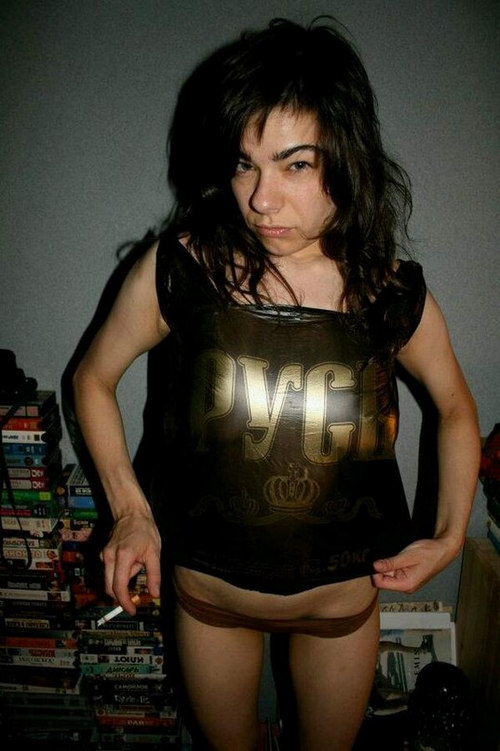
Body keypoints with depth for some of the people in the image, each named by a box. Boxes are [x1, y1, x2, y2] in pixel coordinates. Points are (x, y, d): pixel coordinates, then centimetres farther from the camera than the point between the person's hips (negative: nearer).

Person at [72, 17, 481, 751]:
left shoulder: (396, 295, -16)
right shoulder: (177, 269, -20)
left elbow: (457, 407, 3)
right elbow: (94, 380, -4)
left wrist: (450, 535, -3)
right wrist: (129, 509, -11)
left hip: (344, 600, 1)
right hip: (207, 595, 0)